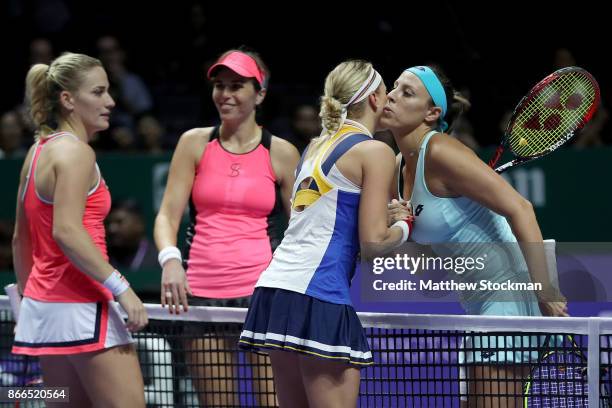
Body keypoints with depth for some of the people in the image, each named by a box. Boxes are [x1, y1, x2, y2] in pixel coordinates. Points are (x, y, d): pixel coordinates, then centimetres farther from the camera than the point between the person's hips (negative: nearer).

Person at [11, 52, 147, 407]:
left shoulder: (39, 151, 15)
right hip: (82, 308, -10)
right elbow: (66, 231, -24)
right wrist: (121, 287, -25)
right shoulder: (75, 152, -12)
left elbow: (21, 239, 21)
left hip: (42, 306, 10)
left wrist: (29, 298, 28)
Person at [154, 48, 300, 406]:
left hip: (261, 290, -2)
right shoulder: (195, 143, 6)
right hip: (203, 292, 2)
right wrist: (170, 258, -16)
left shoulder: (281, 153, 4)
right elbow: (168, 214, 3)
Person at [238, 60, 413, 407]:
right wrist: (405, 227, 10)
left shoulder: (316, 147, 20)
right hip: (318, 297, -8)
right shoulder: (375, 151, -4)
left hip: (275, 286, 8)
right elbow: (374, 240, -9)